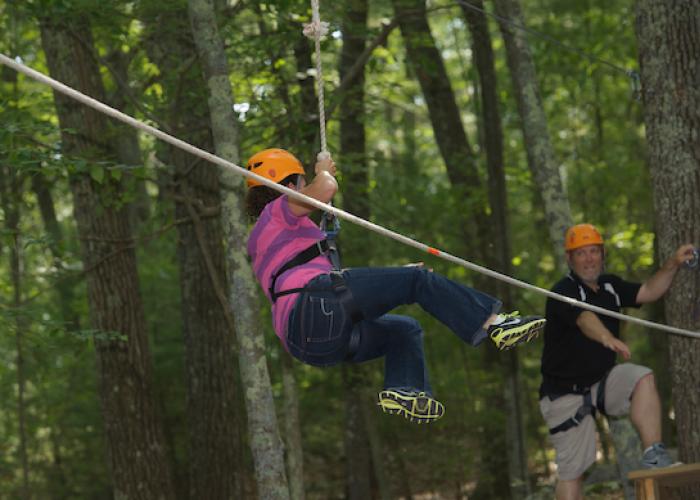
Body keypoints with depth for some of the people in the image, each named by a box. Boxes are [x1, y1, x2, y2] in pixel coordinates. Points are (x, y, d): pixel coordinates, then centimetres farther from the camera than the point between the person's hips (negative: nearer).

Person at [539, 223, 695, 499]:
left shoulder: (609, 286, 6)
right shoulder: (564, 292, -19)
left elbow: (648, 292, 10)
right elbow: (584, 318, -38)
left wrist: (672, 264, -6)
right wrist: (607, 338, -58)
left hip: (602, 382, 6)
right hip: (566, 393, -6)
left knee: (642, 378, -24)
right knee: (571, 470, -5)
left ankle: (653, 456, -26)